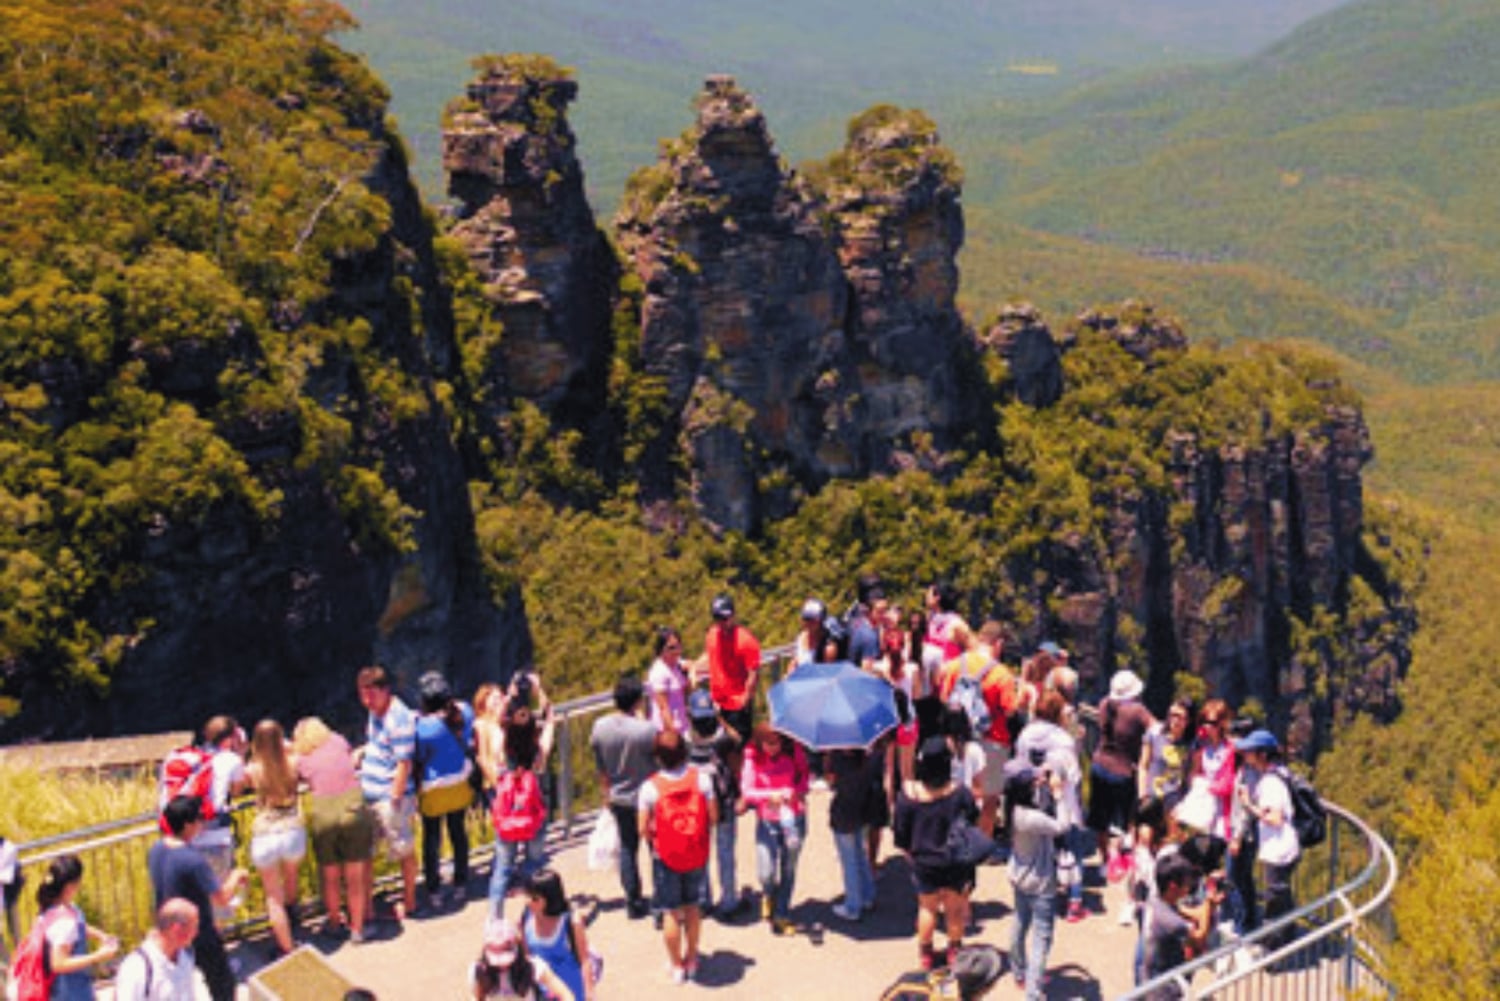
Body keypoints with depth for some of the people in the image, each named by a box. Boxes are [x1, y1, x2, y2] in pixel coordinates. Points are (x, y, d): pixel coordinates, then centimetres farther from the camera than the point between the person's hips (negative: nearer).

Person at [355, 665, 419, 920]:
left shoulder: (399, 719, -22)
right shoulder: (374, 712, 6)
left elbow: (404, 764, -21)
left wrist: (394, 800, -20)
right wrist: (362, 752, 7)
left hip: (391, 796, -9)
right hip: (369, 794, 9)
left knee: (404, 851, 7)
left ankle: (409, 902, 23)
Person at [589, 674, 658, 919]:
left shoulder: (600, 727, -12)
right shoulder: (646, 730, -28)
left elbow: (600, 767, 2)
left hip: (619, 798, 4)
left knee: (627, 848, 19)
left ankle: (634, 901, 27)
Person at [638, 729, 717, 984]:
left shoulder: (650, 787, -18)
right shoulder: (701, 779, -13)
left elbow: (643, 829, -14)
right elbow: (713, 817, -7)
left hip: (665, 857, -2)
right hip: (696, 854, 2)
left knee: (671, 912, 12)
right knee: (693, 907, 20)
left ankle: (676, 965, 25)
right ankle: (691, 959, 34)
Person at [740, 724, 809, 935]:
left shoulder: (793, 751, -6)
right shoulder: (753, 757, -10)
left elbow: (804, 777, 7)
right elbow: (746, 790, -10)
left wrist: (795, 791, -14)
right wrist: (770, 795, -27)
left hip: (793, 817, 1)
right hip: (767, 820, -1)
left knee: (788, 869, 8)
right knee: (766, 874, -7)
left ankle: (782, 914, 28)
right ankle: (768, 894, 30)